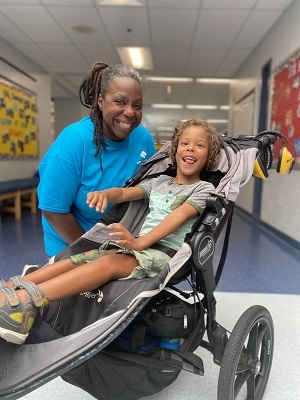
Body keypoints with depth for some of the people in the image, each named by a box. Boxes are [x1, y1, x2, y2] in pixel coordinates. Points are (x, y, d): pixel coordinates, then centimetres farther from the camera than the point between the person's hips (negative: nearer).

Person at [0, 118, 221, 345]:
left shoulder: (204, 189, 4)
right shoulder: (159, 181, 21)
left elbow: (179, 216, -14)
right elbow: (125, 192, 11)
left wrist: (139, 242, -29)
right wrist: (104, 194, -14)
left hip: (166, 252, -6)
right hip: (140, 244, 6)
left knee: (108, 263, -31)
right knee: (78, 260, -13)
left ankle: (27, 300, -42)